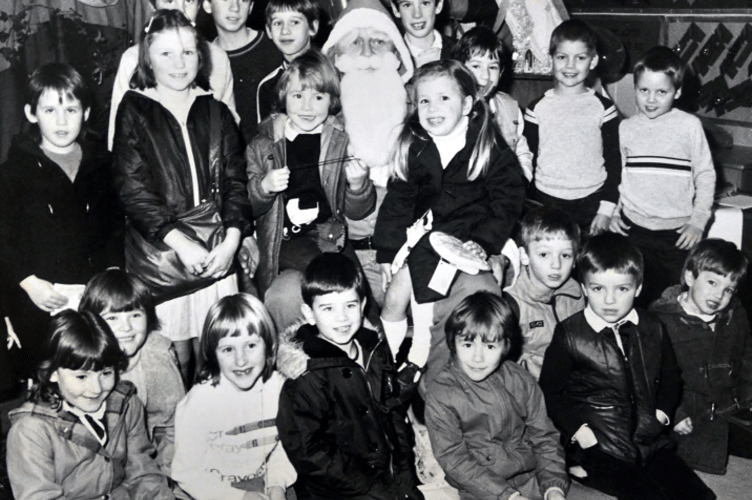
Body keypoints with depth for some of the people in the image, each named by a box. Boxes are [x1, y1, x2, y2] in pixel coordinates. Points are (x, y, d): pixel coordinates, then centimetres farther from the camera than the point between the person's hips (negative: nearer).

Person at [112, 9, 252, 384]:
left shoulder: (215, 111, 11)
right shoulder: (133, 111, 1)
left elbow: (235, 180, 6)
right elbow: (132, 188, -8)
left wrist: (231, 241, -8)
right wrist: (180, 242, -17)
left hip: (215, 253, 3)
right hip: (159, 252, -2)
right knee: (174, 356, 3)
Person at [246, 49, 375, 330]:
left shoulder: (344, 143, 7)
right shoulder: (263, 145, 6)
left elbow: (357, 212, 10)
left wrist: (358, 185, -12)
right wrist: (264, 187, -13)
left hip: (330, 240, 1)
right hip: (281, 242, -1)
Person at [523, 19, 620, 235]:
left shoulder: (603, 108, 1)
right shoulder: (537, 108, 2)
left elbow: (614, 162, 4)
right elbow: (527, 161, 6)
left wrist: (606, 209, -3)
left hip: (591, 203, 0)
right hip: (546, 203, 1)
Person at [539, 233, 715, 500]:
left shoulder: (653, 330, 7)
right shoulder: (568, 335, -5)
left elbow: (670, 378, 21)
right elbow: (550, 391, 1)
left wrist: (661, 412, 5)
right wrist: (578, 429, -10)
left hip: (650, 441, 4)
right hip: (598, 449, -4)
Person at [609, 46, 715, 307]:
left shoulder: (689, 125, -5)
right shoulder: (626, 128, 3)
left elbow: (705, 175, 0)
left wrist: (698, 221, -5)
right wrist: (614, 212, 3)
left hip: (677, 233, -2)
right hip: (634, 229, 2)